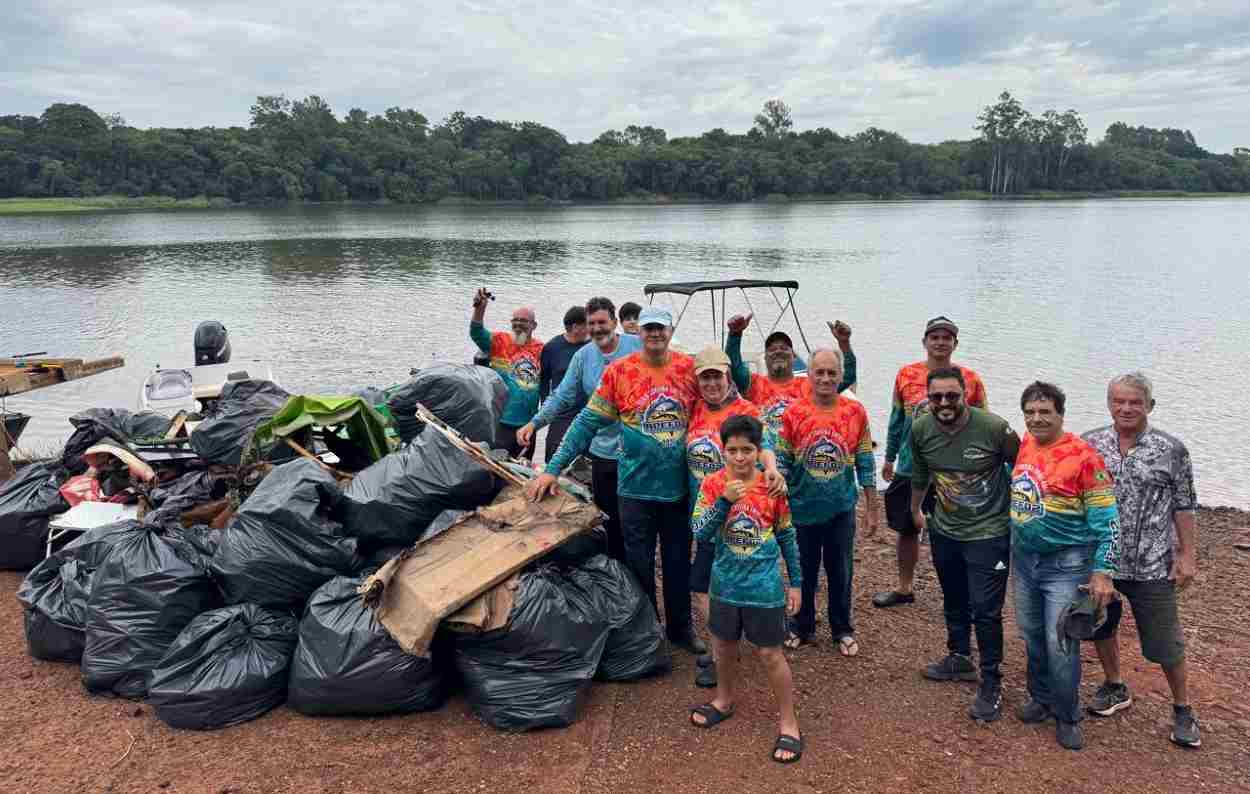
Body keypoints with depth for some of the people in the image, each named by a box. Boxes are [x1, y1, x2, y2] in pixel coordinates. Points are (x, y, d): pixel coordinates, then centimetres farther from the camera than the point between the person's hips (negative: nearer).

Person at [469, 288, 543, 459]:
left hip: (528, 422, 4)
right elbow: (476, 333, -19)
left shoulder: (540, 348, 6)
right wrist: (480, 309, -35)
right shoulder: (499, 341, -3)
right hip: (501, 421, -4)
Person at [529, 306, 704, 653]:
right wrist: (553, 468, -11)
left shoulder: (689, 368, -2)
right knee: (639, 564, 10)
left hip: (679, 486, 2)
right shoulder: (619, 371, -7)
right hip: (637, 487, -1)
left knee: (679, 561, 15)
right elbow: (588, 422, -7)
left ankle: (680, 627, 33)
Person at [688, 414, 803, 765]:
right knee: (724, 647, 19)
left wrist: (795, 582, 4)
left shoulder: (772, 486, -9)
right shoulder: (712, 484, -8)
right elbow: (700, 533, -16)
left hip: (764, 587, -2)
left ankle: (788, 722, 20)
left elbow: (787, 537, 1)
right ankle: (724, 700, 44)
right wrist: (725, 500, -29)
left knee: (771, 654, 4)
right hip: (725, 584, 2)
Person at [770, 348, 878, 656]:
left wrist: (871, 507, 3)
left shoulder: (855, 411, -5)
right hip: (803, 508, 0)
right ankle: (802, 627, 34)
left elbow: (865, 463, 2)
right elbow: (781, 462, -3)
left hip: (841, 509, 0)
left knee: (841, 572, 12)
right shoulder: (793, 412, -8)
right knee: (803, 572, 14)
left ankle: (842, 630, 31)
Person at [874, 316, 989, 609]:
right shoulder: (906, 375, 0)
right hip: (909, 468, 2)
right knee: (907, 529, 14)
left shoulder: (970, 380, -4)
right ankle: (904, 588, 32)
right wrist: (889, 458, 13)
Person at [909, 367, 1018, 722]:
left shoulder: (995, 428, -22)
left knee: (985, 610, -5)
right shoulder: (921, 430, -9)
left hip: (989, 533, -5)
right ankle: (959, 659, 43)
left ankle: (991, 683, 13)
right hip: (944, 530, 5)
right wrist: (915, 510, 24)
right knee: (954, 600, 22)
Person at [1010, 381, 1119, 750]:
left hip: (1065, 564, -6)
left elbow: (1105, 520, -14)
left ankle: (1067, 717, 16)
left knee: (1060, 644, -3)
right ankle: (1041, 699, 36)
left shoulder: (1082, 456, -16)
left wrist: (1102, 572, -16)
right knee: (1031, 635, 17)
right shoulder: (1023, 445, 1)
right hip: (1024, 557, 6)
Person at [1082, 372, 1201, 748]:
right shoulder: (1090, 444, -1)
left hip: (1152, 565, -3)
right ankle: (1115, 688, 40)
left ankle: (1182, 709, 26)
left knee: (1165, 642, 5)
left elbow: (1184, 506, -2)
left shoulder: (1171, 449, -7)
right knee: (1101, 626, 18)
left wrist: (1187, 555, -4)